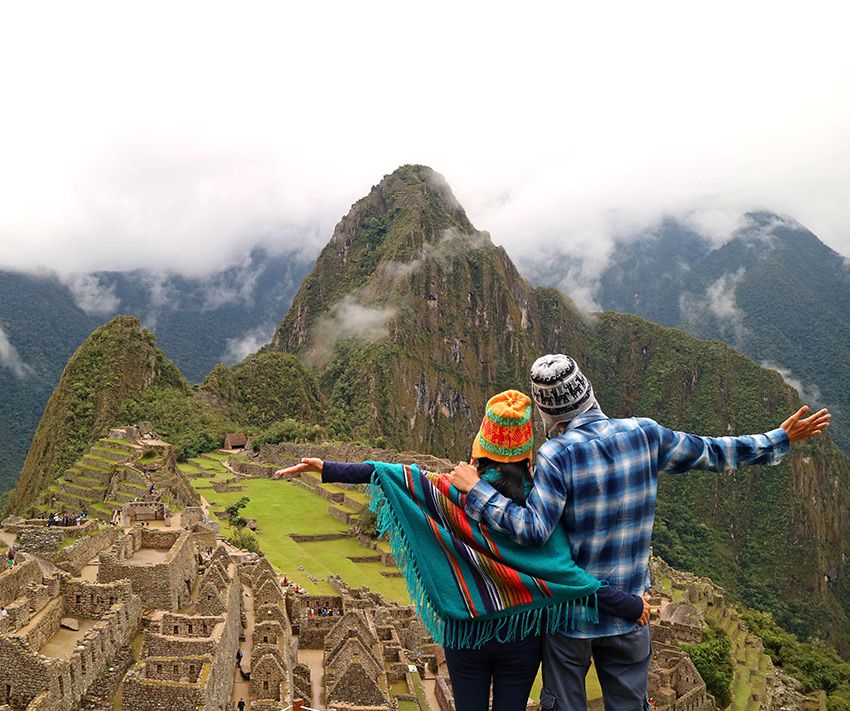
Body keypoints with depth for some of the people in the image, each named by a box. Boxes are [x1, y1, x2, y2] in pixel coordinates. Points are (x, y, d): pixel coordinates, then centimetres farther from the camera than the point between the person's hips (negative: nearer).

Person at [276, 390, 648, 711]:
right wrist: (629, 605, -9)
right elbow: (567, 571, -19)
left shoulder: (457, 494, -17)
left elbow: (399, 476, -21)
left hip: (465, 632, 0)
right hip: (521, 635, 0)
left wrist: (328, 469, -19)